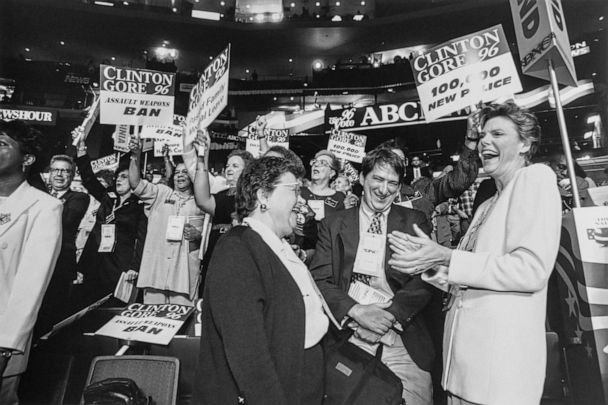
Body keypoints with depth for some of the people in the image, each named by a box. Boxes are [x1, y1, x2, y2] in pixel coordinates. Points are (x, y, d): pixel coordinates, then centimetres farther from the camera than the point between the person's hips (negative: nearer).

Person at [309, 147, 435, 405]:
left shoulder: (415, 222, 5)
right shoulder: (334, 224, 5)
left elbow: (424, 279, -2)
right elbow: (319, 280, -1)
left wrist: (390, 315, -16)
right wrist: (357, 310, -16)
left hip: (404, 345, 0)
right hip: (347, 343, 0)